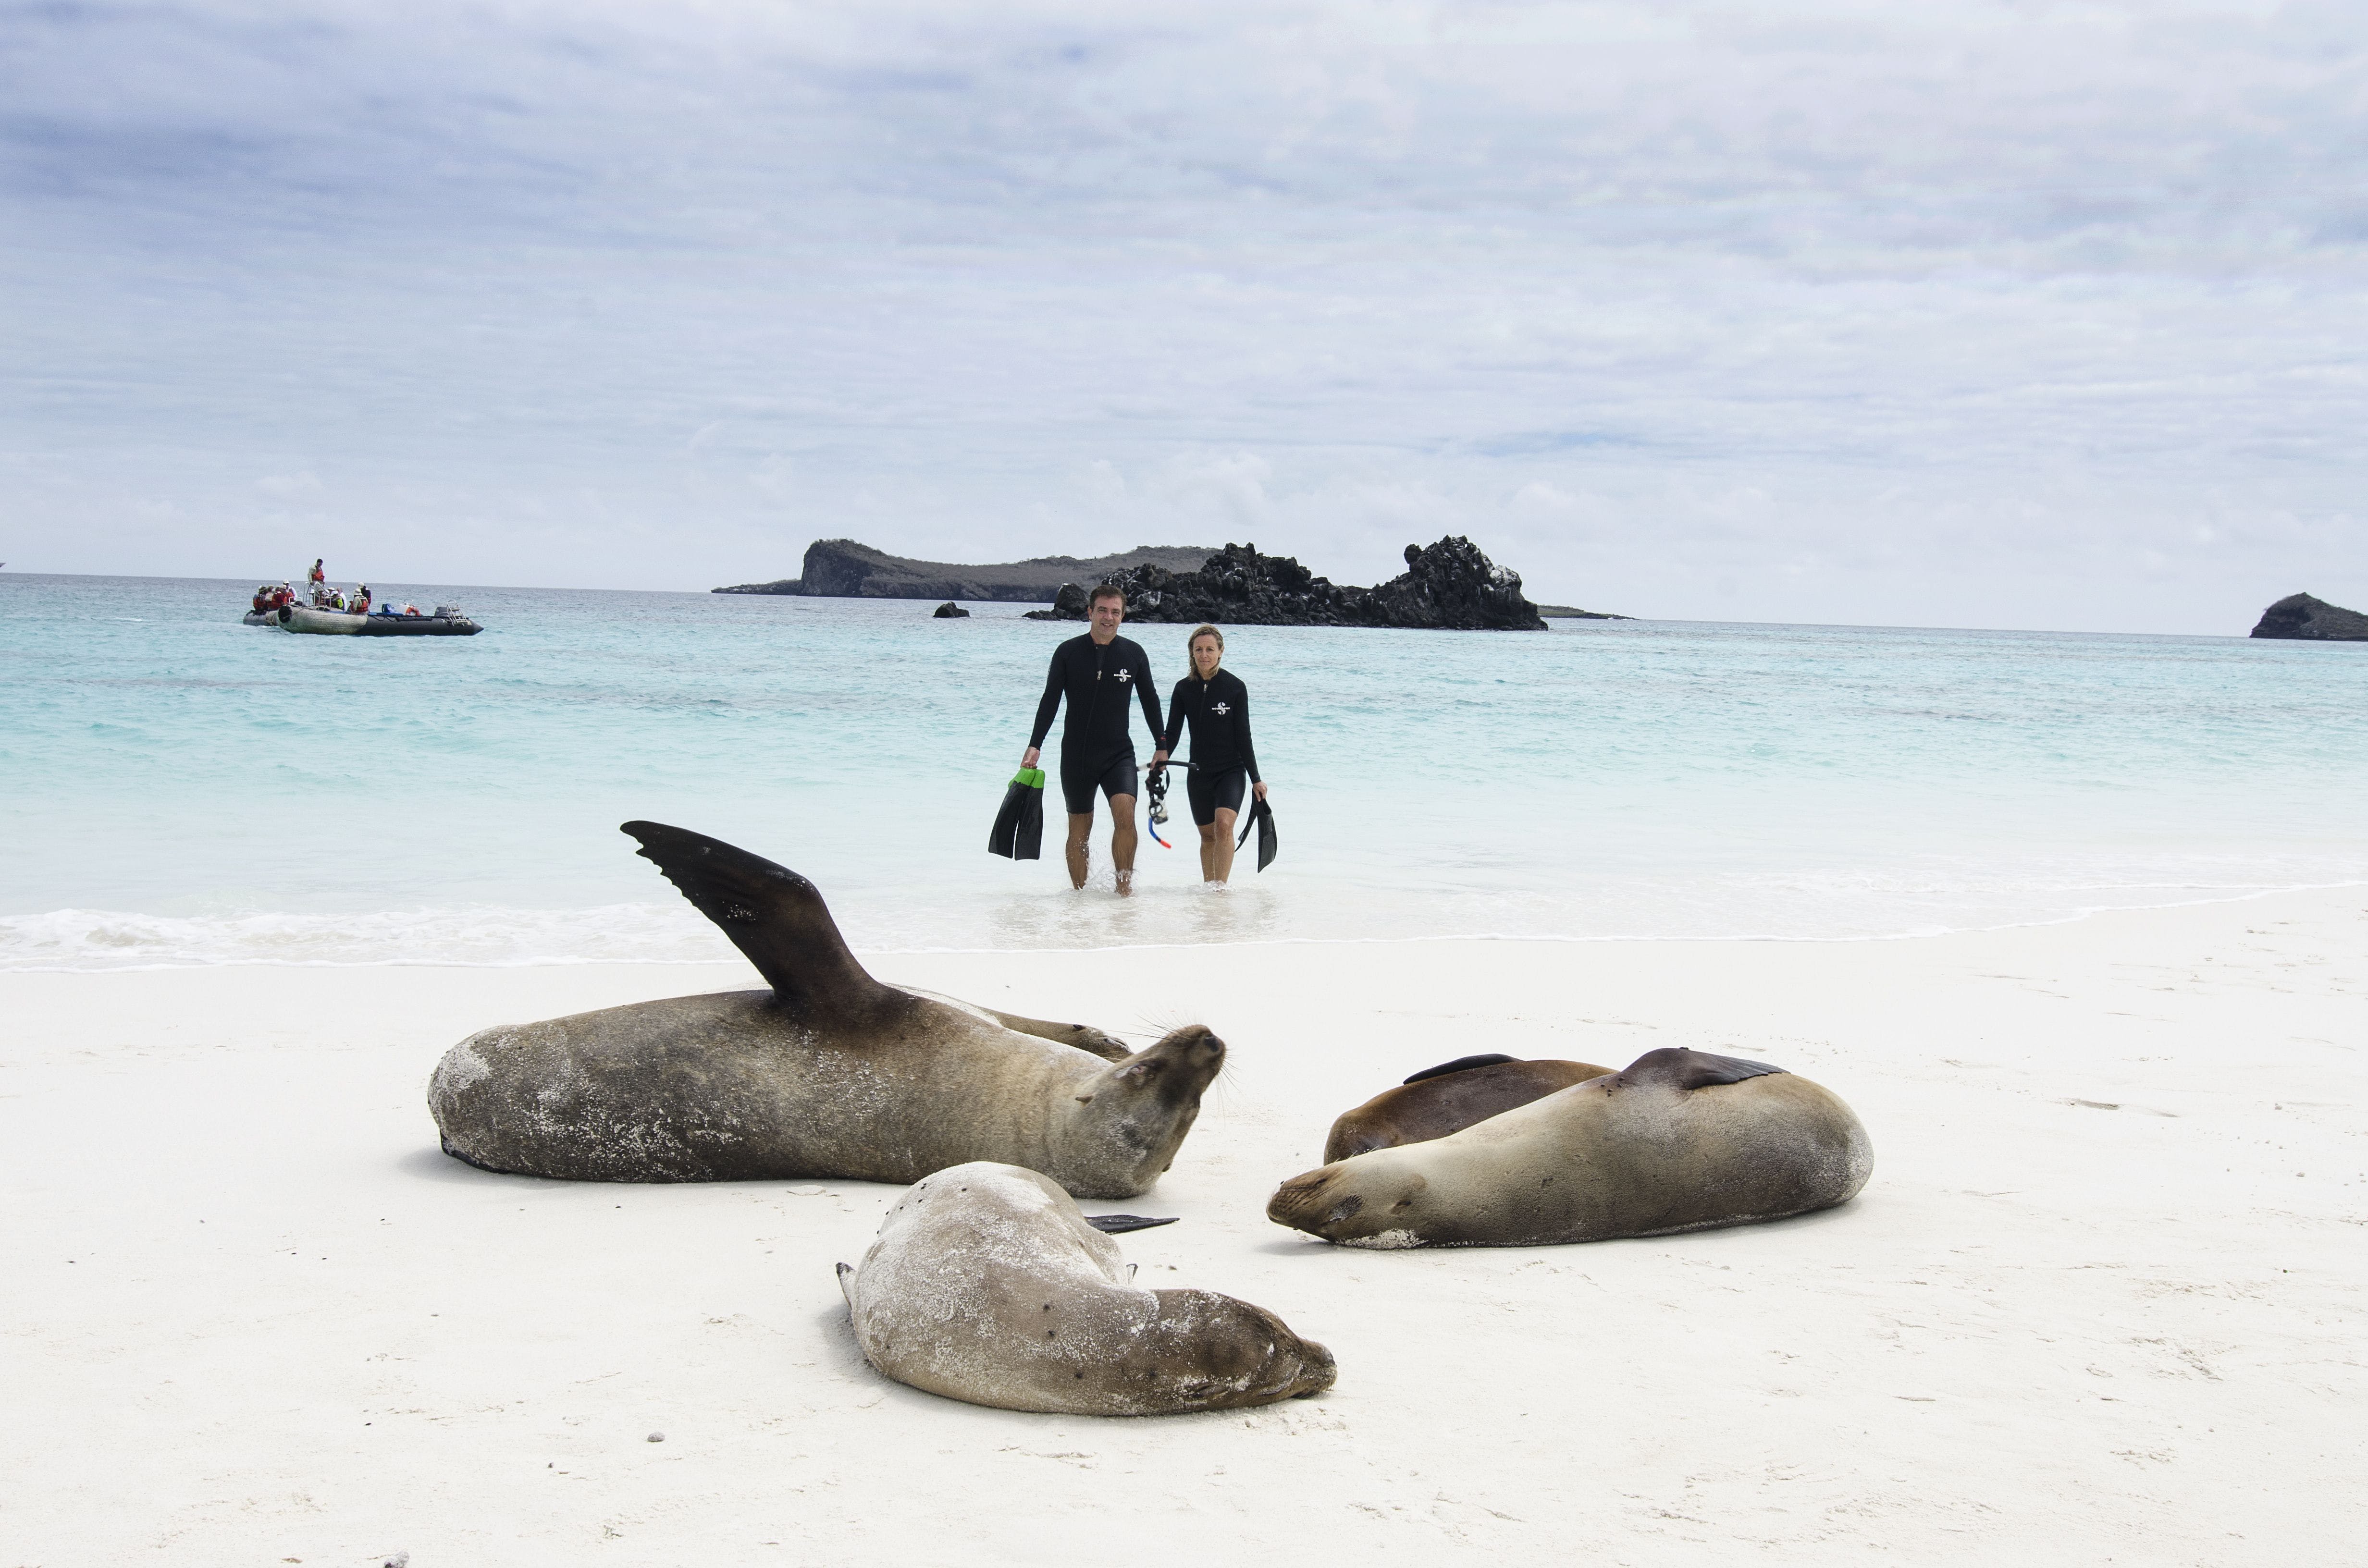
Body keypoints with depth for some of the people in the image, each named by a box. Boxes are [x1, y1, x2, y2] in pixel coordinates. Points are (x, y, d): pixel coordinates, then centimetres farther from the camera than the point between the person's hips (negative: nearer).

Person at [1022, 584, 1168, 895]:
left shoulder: (1134, 654, 2)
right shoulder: (1068, 652, -2)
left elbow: (1150, 701, 12)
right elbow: (1050, 702, 2)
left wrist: (1162, 747, 12)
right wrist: (1035, 746, -4)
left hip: (1119, 754, 0)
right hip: (1076, 755, 0)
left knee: (1125, 815, -21)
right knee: (1079, 832, 5)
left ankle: (1124, 887, -10)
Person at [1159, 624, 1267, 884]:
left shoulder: (1235, 687, -6)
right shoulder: (1184, 689, 1)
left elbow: (1243, 737, -4)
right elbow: (1172, 733, 2)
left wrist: (1256, 779, -3)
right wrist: (1161, 757, -19)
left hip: (1231, 771, -3)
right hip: (1199, 773, 3)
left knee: (1224, 825, -23)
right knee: (1207, 835, 10)